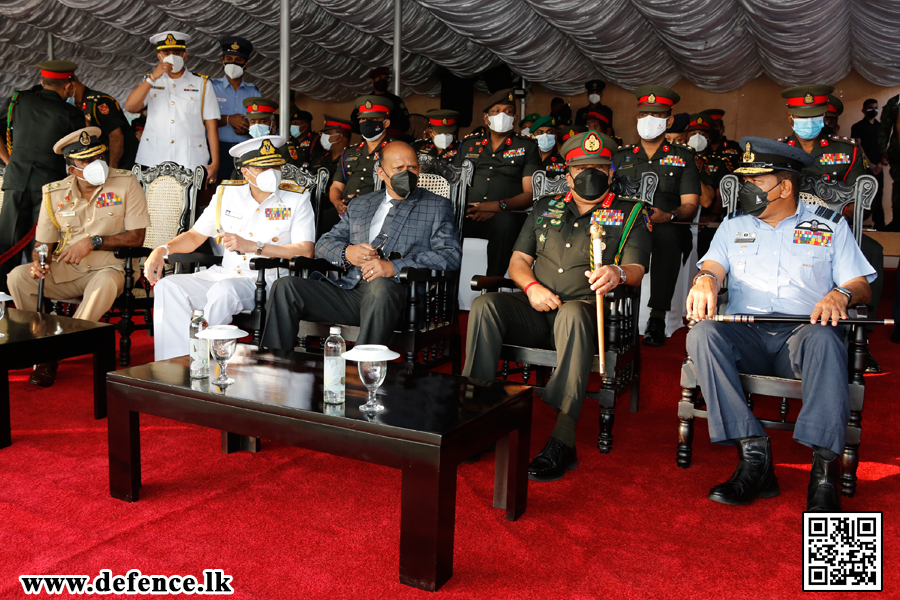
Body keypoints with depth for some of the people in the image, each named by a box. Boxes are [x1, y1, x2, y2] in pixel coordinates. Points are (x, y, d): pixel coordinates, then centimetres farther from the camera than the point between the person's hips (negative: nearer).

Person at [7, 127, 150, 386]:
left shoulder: (126, 183, -6)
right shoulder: (55, 193, 4)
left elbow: (136, 237, -8)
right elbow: (44, 242, 8)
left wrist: (93, 242, -16)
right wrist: (39, 263, -15)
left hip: (107, 267, -3)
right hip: (63, 271, 4)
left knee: (106, 284, -38)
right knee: (18, 277, -20)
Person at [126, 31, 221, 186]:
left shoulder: (202, 84, 12)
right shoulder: (150, 82, 19)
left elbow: (211, 127, 6)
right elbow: (130, 107, 1)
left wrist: (214, 164, -3)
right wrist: (153, 77, -5)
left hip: (191, 164, -1)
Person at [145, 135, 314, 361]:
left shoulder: (296, 199, 0)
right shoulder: (227, 194, 12)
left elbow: (305, 251, -12)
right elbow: (195, 236, 20)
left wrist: (252, 246, -19)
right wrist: (162, 249, 0)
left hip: (268, 282, -5)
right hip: (225, 274, 5)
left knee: (224, 290, -35)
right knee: (168, 287, -17)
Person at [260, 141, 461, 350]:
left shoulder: (437, 206, 14)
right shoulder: (359, 205, 27)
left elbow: (451, 255, -2)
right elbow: (324, 244, 24)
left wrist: (394, 267, -16)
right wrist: (346, 253, -3)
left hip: (394, 291, -4)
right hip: (349, 291, 4)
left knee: (380, 285, -40)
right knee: (285, 286, -15)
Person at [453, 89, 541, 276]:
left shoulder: (527, 147, 17)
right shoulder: (468, 145, 26)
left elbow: (530, 194, 6)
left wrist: (498, 206, -13)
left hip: (505, 215, -2)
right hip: (466, 214, 2)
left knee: (506, 221, -39)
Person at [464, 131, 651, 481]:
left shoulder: (630, 214, 12)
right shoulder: (545, 207, 21)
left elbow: (637, 270, -1)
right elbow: (518, 260, 17)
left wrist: (618, 274, -26)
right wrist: (532, 286, -6)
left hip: (587, 311, -3)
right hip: (536, 312, 4)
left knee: (572, 313, -40)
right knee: (484, 305, -25)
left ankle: (563, 440, -42)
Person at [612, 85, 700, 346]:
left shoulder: (682, 157, 16)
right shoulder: (621, 156, 23)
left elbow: (690, 205, 7)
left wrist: (668, 216, -17)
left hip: (668, 228, -1)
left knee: (666, 234, -39)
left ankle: (658, 317, -34)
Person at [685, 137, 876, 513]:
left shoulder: (829, 225, 16)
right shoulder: (734, 227, 22)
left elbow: (861, 286, 9)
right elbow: (713, 266, 7)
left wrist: (841, 294, -16)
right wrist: (705, 280, -20)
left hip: (802, 331, -1)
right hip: (745, 333, 2)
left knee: (824, 338, -38)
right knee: (702, 334, -32)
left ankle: (824, 470, -38)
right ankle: (754, 454, -32)